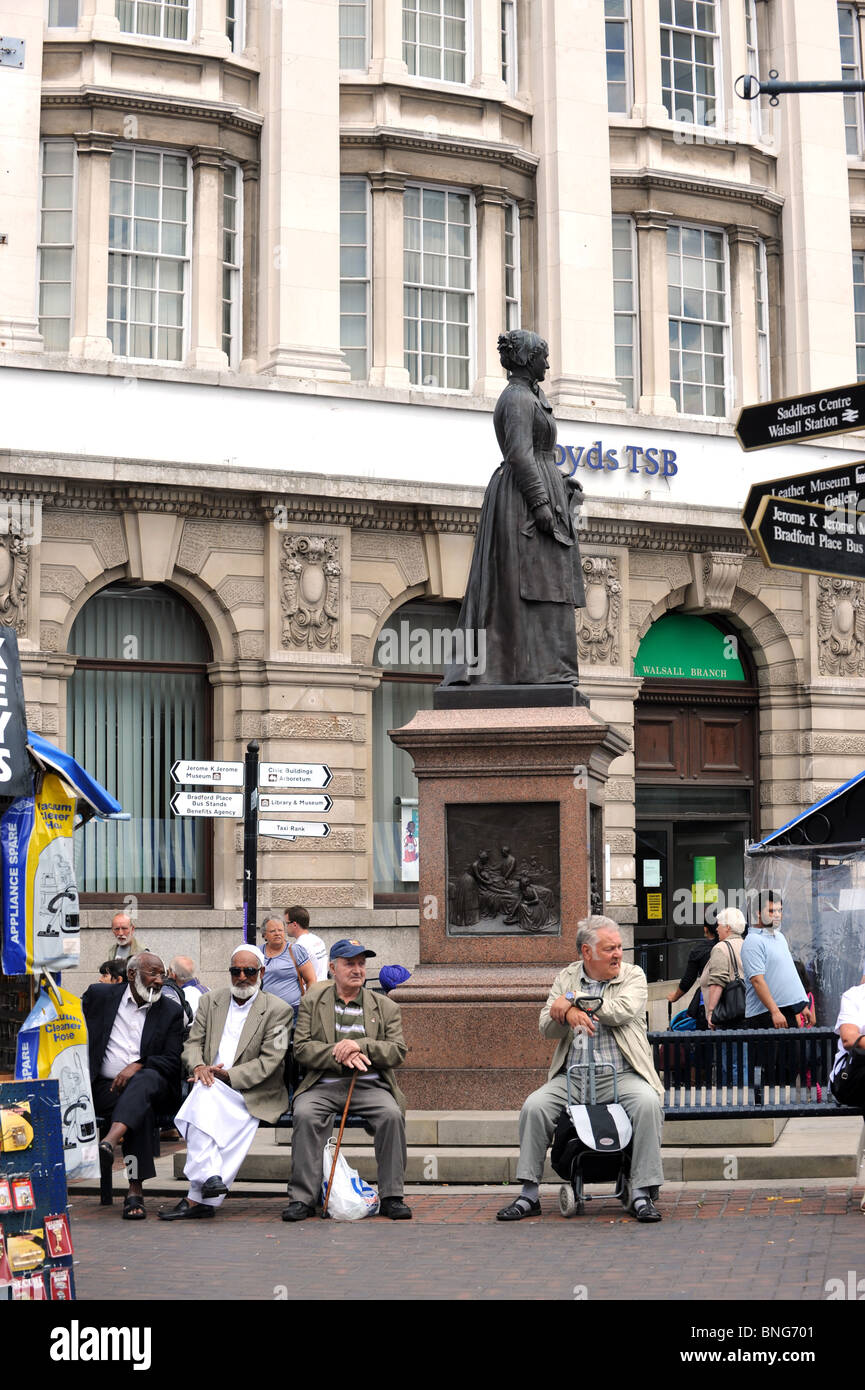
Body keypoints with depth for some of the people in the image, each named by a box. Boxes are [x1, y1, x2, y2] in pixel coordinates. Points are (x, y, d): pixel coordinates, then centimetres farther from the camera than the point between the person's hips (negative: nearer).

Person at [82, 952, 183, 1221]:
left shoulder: (171, 1012, 11)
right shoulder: (99, 996, 10)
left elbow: (173, 1061, 1)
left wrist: (138, 1066, -16)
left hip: (151, 1084, 0)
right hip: (105, 1088, 0)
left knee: (147, 1078, -38)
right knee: (142, 1109, -34)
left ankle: (109, 1142, -58)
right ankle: (135, 1190, -41)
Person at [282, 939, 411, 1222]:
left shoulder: (386, 1007, 13)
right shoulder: (312, 1001, 11)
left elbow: (398, 1052, 3)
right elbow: (301, 1047, 2)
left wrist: (360, 1045, -14)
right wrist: (338, 1054, -15)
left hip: (369, 1085, 0)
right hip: (324, 1085, 0)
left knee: (392, 1114, -30)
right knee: (305, 1114, -31)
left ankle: (392, 1197, -20)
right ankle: (302, 1198, -25)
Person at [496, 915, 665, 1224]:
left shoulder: (633, 976, 7)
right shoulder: (566, 977, 13)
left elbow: (623, 1011, -13)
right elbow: (547, 1027, 3)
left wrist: (572, 999, -9)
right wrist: (567, 1013, -20)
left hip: (621, 1075, -2)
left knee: (648, 1102, -31)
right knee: (534, 1106, -22)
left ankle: (642, 1194, -23)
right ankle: (528, 1195, -11)